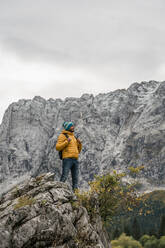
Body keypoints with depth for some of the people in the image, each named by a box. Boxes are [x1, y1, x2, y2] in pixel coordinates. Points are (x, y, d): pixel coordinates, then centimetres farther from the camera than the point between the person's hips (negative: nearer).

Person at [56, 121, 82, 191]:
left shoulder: (74, 137, 25)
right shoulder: (62, 135, 3)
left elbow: (78, 151, 25)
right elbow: (57, 147, -8)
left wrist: (79, 143, 8)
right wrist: (66, 142, -15)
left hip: (75, 160, 7)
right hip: (67, 159, -7)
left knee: (75, 179, 1)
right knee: (64, 177, -15)